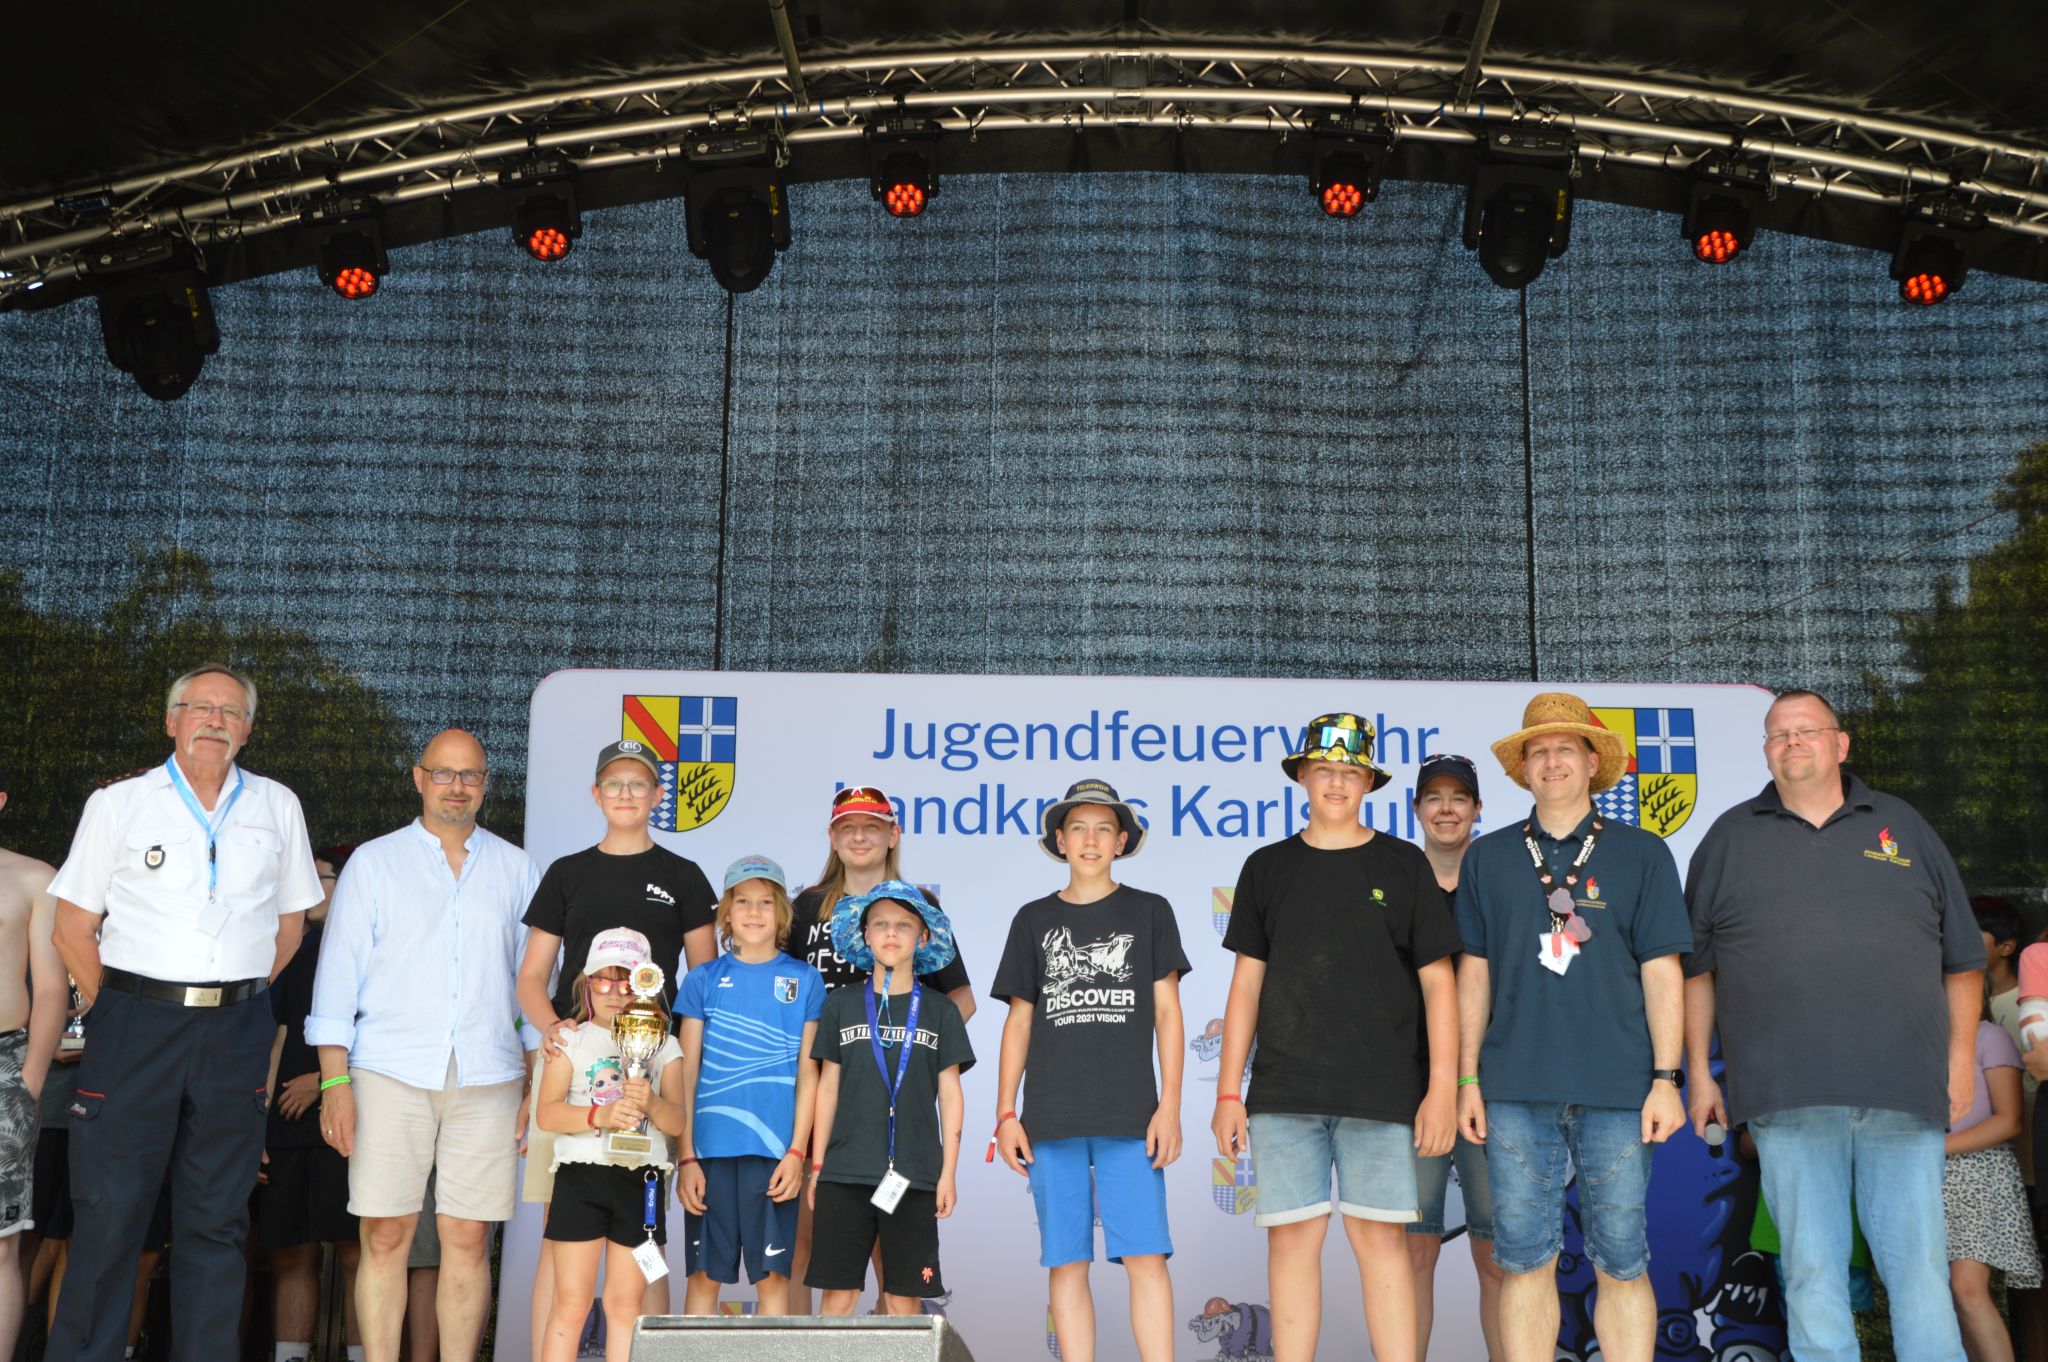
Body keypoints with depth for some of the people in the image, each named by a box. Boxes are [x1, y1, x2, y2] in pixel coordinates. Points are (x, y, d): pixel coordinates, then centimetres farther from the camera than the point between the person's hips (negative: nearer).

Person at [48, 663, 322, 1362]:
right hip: (135, 1024, -2)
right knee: (109, 1212, -2)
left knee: (217, 1219, 8)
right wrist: (120, 1011, 2)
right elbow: (73, 926, 4)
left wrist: (237, 998, 11)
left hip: (236, 1037, 2)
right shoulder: (119, 803, 3)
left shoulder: (277, 807, 10)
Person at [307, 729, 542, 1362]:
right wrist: (334, 1082, -3)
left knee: (468, 1238, 1)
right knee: (385, 1237, -3)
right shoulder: (374, 862, 10)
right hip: (390, 1073, -1)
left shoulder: (517, 870, 13)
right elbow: (338, 977, 6)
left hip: (487, 1076, 1)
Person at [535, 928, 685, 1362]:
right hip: (581, 1177, -1)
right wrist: (600, 1115, -22)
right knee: (570, 1301, 0)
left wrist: (652, 1103, -20)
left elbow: (677, 1122, 1)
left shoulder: (663, 1046, 9)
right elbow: (548, 1113, -6)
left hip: (640, 1181, 1)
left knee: (626, 1303, 5)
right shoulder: (572, 1040, 5)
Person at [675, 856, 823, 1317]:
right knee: (705, 1273, 6)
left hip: (775, 1147, 0)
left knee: (773, 1273, 4)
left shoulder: (804, 980, 7)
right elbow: (686, 1073, 6)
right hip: (711, 1147, 1)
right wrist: (685, 1156, -1)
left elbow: (808, 1072, 5)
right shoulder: (704, 980, 7)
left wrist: (796, 1151, -3)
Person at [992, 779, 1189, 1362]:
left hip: (1129, 1116, -2)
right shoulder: (1034, 919, 12)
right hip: (1052, 1118, 2)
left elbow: (1167, 1013, 6)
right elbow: (1018, 1021, 13)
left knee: (1145, 1258, -7)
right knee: (1066, 1263, 2)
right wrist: (1006, 1114, 6)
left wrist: (1170, 1106, -3)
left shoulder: (1149, 912, 9)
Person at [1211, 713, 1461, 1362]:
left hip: (1381, 1090, -1)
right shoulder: (1267, 868, 11)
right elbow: (1246, 983, 11)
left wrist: (1442, 1088, -3)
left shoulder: (1403, 866, 7)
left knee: (1381, 1238, -3)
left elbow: (1437, 980, 5)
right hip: (1284, 1090, 2)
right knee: (1292, 1237, 1)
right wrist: (1228, 1092, 6)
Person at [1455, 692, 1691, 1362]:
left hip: (1618, 1089, -1)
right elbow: (1474, 972, 11)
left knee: (1621, 1263, 2)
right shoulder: (1487, 859, 10)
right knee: (1525, 1260, 4)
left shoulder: (1641, 854, 7)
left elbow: (1662, 971, 4)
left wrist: (1665, 1078, -3)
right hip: (1516, 1090, 1)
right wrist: (1468, 1079, 7)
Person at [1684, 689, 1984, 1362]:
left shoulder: (1902, 827, 15)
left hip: (1904, 1097, 1)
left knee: (1921, 1268, 1)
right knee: (1811, 1270, 2)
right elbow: (1696, 966, 11)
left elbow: (1962, 956, 16)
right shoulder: (1730, 838, 12)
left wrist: (1961, 1054, 8)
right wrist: (1698, 1072, 5)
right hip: (1788, 1099, 0)